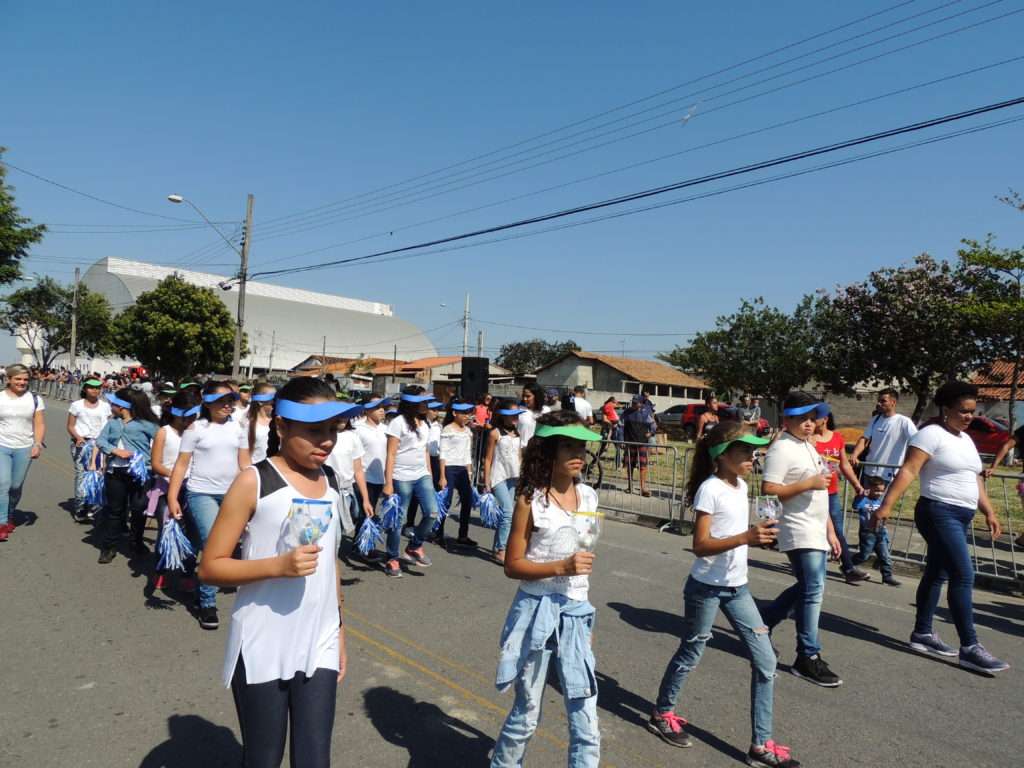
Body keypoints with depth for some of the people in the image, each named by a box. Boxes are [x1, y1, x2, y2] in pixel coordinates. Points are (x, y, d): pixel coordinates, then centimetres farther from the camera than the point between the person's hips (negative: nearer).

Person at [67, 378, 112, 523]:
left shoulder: (105, 406, 13)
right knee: (81, 473, -8)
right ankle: (80, 508, -4)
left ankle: (93, 508, -9)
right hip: (81, 443, -1)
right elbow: (70, 426, 8)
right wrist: (78, 437, -10)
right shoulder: (77, 405, 9)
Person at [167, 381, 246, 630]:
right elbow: (181, 465, -5)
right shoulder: (196, 429, -4)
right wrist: (172, 498, -12)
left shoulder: (237, 427, 7)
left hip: (232, 495, 5)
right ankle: (207, 603, 4)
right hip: (202, 494, -4)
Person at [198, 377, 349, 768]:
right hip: (263, 650, -4)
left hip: (319, 647, 4)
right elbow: (210, 567, -10)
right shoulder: (254, 481, -12)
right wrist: (278, 565, -25)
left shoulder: (330, 480, 4)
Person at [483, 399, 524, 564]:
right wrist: (486, 483, -8)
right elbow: (488, 459, -5)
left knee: (506, 515, 8)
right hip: (499, 477, -6)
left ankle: (498, 546, 18)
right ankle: (500, 550, -3)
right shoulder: (495, 433, -5)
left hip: (514, 478, 6)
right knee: (508, 513, -12)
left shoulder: (517, 434, 11)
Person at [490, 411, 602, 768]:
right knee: (527, 712, 13)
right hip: (537, 611, -4)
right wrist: (560, 567, -24)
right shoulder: (531, 500, -12)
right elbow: (513, 565, -10)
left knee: (586, 722, 5)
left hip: (576, 612, 4)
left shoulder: (588, 496, 3)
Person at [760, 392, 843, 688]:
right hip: (799, 533, -9)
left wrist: (830, 531, 18)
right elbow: (768, 490, -21)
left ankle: (762, 624, 29)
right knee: (813, 590, -8)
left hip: (816, 532, 10)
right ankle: (808, 658, 4)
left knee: (806, 588, 15)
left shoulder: (808, 446, 15)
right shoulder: (782, 449, -14)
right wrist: (808, 483, -22)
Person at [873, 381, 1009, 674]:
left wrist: (989, 511, 16)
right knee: (964, 576, -11)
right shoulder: (931, 434, -11)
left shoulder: (966, 439, 16)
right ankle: (970, 648, -6)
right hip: (939, 514, -9)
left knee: (937, 573, 13)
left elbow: (975, 479, 23)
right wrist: (886, 505, -27)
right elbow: (908, 471, -20)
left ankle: (922, 634, 21)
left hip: (961, 518, 9)